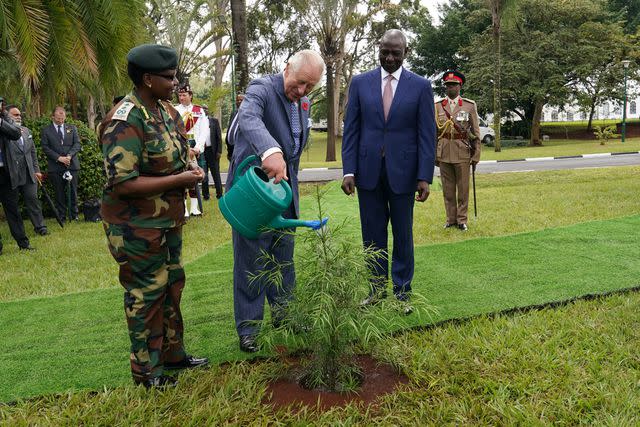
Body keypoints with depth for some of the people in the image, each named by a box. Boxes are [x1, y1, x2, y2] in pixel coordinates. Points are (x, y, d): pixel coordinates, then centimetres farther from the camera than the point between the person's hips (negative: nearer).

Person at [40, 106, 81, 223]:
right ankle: (62, 217, 9)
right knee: (59, 193, 2)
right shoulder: (45, 130, 7)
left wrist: (69, 155, -12)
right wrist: (59, 158, -13)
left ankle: (74, 215, 14)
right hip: (55, 166, -1)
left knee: (73, 191, 4)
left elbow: (77, 144, 4)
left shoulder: (72, 128, 14)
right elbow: (45, 147, -1)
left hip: (72, 164, 1)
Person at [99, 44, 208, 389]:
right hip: (137, 228, -9)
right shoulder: (125, 122, -23)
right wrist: (179, 180, -24)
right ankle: (147, 372, 22)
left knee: (171, 286, 19)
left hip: (168, 221, 9)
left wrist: (189, 169, -3)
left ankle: (172, 353, 37)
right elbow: (123, 184, -27)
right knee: (146, 296, 4)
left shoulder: (166, 110, 5)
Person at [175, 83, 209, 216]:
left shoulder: (200, 111, 8)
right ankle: (184, 210, 0)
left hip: (196, 149, 2)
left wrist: (197, 148, -12)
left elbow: (204, 131, 0)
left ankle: (194, 208, 13)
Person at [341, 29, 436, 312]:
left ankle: (402, 291, 20)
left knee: (403, 234, 8)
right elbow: (351, 130, 3)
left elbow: (427, 134, -1)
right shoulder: (360, 83, 5)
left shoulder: (420, 86, 1)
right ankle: (378, 288, 22)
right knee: (373, 233, 8)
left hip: (402, 171, -1)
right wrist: (348, 170, -5)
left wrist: (425, 177, -8)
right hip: (368, 170, 2)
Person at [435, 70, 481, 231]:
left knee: (463, 188, 4)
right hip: (443, 153, 2)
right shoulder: (437, 106, 7)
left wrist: (476, 155, -1)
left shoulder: (470, 105, 3)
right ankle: (451, 219, 18)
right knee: (448, 188, 7)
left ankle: (462, 220, 14)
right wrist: (433, 155, 5)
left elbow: (476, 132, 3)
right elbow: (433, 133, 8)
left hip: (462, 153, -1)